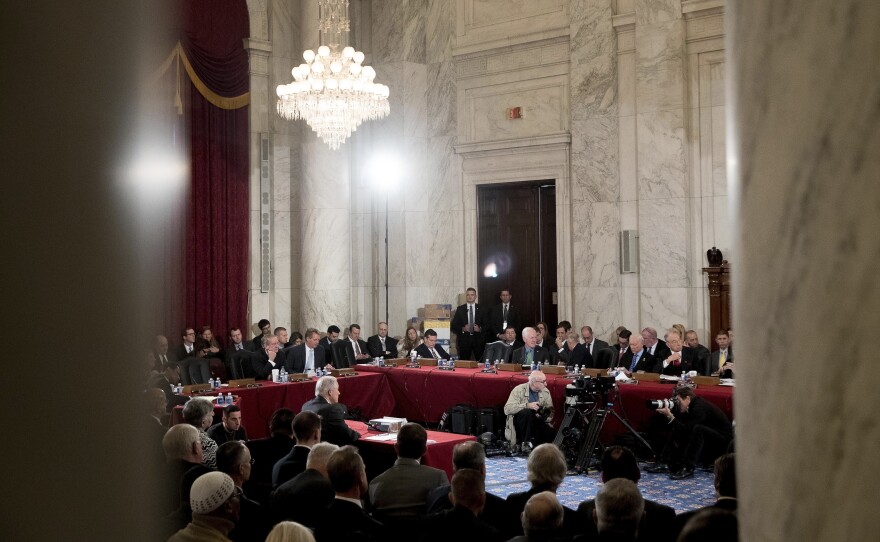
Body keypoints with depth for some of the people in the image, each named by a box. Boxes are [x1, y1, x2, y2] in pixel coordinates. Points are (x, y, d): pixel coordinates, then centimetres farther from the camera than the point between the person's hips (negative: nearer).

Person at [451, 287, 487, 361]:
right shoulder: (460, 309, 8)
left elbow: (487, 325, 8)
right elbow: (453, 326, 6)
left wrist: (480, 329, -11)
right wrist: (463, 329, -10)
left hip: (479, 339, 0)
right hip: (464, 340, 0)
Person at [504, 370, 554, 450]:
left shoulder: (546, 392, 4)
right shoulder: (519, 390, -9)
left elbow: (550, 411, 3)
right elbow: (507, 409, -19)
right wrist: (527, 405, -29)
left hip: (537, 424, 3)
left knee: (552, 433, -25)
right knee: (527, 412, -34)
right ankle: (526, 442, -22)